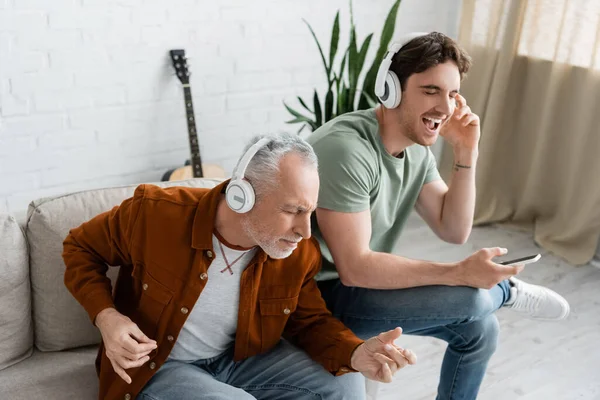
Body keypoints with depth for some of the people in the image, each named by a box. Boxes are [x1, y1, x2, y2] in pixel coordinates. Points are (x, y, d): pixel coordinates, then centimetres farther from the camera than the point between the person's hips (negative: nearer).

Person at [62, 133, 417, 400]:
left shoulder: (300, 253, -14)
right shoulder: (155, 213, -24)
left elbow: (311, 321, 0)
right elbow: (81, 248, -7)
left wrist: (356, 354, -23)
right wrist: (107, 317, -23)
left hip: (238, 359, 4)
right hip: (156, 366, -3)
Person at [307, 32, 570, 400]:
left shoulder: (417, 150, 1)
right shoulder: (347, 148, -27)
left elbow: (454, 231, 0)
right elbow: (355, 269, -29)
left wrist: (465, 154, -12)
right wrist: (460, 273, -31)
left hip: (365, 281, 8)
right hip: (323, 293, -8)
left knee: (480, 326, 2)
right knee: (474, 301, -22)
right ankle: (508, 290, 11)